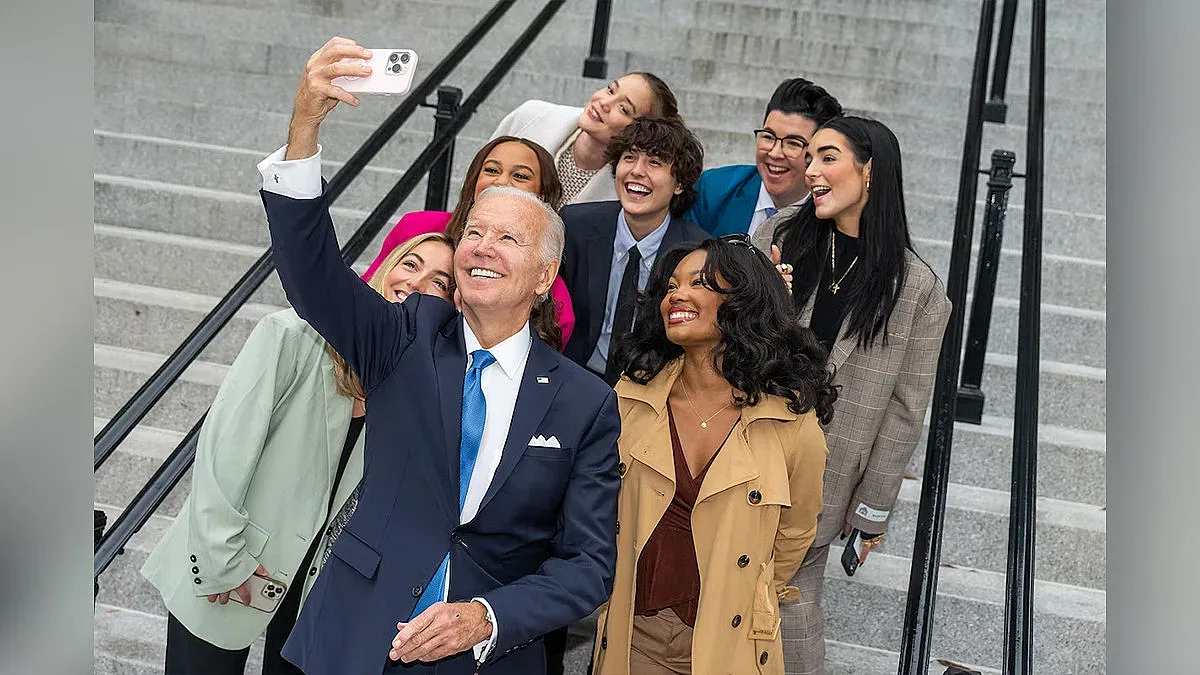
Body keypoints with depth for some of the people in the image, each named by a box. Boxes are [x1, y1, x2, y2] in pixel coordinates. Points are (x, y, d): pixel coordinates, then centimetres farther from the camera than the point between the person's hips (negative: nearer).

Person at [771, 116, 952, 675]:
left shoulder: (916, 287, -6)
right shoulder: (783, 243, -1)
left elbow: (905, 406, -3)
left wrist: (874, 507, -1)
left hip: (822, 482, -2)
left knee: (789, 598, 4)